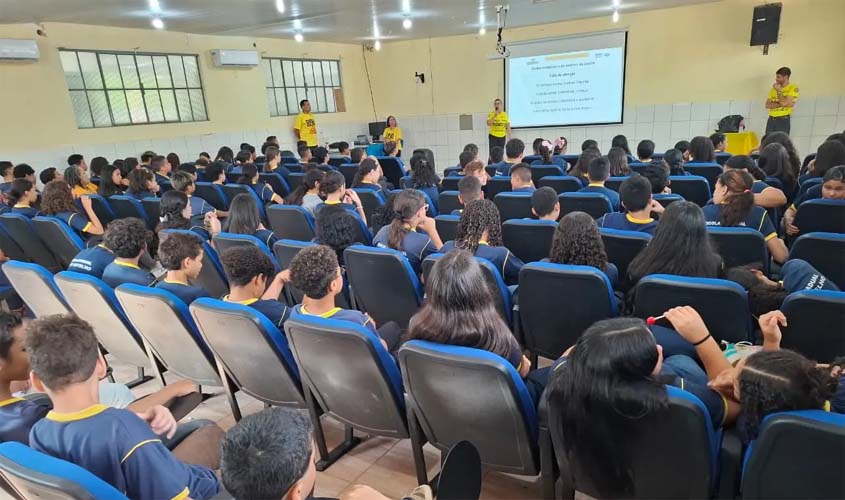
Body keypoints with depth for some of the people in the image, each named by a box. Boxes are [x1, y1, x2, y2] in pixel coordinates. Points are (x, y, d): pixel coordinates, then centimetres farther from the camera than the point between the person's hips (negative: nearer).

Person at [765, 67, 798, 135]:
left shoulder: (793, 88, -3)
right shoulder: (774, 88, 12)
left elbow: (784, 102, -16)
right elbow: (767, 105, 4)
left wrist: (779, 90, -7)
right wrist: (780, 104, -12)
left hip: (783, 120, -5)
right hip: (771, 120, 5)